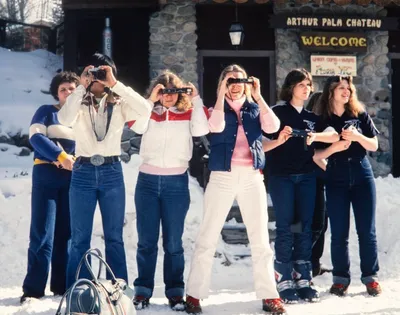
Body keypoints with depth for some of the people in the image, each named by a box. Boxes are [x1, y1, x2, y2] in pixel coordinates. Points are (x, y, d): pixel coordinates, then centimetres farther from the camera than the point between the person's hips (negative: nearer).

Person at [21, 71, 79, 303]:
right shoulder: (46, 112, 8)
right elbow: (36, 138, -6)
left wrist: (75, 160, -13)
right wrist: (60, 156, -19)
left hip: (74, 179, 3)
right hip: (47, 176, -2)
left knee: (66, 232, 3)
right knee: (42, 232, -8)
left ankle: (62, 286, 8)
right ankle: (33, 288, -7)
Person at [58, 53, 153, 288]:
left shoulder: (119, 104, 4)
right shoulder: (79, 103, 3)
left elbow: (145, 111, -17)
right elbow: (65, 119, -19)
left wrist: (115, 84, -18)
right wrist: (81, 87, -18)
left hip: (112, 172, 0)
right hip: (83, 172, 0)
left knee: (114, 238, 6)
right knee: (79, 239, 3)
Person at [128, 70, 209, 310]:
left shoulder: (188, 113, 6)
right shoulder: (150, 112, 7)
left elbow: (201, 130, -14)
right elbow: (138, 128, -13)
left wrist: (196, 100, -12)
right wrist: (151, 101, -15)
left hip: (177, 183, -1)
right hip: (148, 181, 1)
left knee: (173, 241, 3)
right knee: (147, 240, 3)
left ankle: (175, 291, 10)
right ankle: (143, 290, 10)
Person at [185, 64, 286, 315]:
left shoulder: (254, 108, 13)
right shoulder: (218, 107, 8)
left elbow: (272, 127, -7)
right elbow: (216, 127, -16)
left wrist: (258, 96, -8)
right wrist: (221, 94, -12)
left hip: (252, 178, 2)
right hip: (222, 177, -2)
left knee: (261, 239, 2)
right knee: (208, 238, -2)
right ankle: (195, 294, 2)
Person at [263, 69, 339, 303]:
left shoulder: (312, 117, 14)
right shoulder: (277, 113, 0)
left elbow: (334, 136, -1)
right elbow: (263, 145, -6)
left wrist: (314, 136, -17)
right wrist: (279, 140, -24)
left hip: (306, 177, 5)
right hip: (282, 177, -4)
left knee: (305, 228, 3)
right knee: (285, 228, -5)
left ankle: (303, 280, 7)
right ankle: (284, 282, -3)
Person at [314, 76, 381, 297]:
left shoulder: (360, 115, 5)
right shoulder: (321, 120, 1)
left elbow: (374, 145, 2)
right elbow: (315, 155, -3)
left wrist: (357, 136, -16)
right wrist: (334, 148, -20)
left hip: (362, 176, 1)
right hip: (336, 180, -1)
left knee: (367, 230, 2)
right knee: (339, 232, 1)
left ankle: (370, 277, 10)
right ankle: (340, 278, 10)